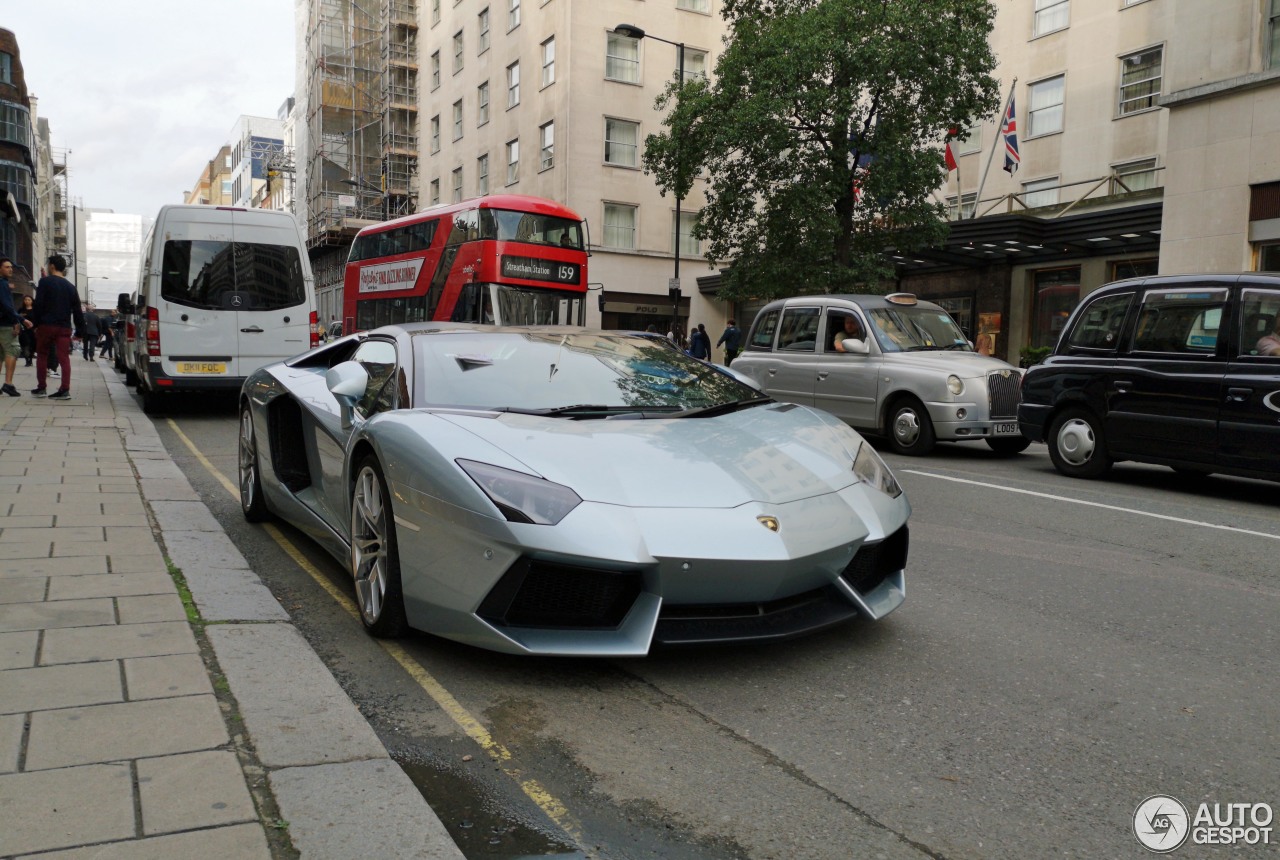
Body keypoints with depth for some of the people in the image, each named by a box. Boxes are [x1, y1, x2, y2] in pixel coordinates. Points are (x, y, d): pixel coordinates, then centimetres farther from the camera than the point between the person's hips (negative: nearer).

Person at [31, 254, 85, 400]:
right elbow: (77, 310, 10)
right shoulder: (70, 286, 12)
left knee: (42, 355, 12)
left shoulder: (45, 282, -3)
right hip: (64, 327, 3)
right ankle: (65, 390, -9)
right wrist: (80, 330, 11)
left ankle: (41, 388, 14)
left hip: (46, 325, -3)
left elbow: (38, 305, -9)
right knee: (64, 357, -2)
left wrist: (36, 323, -3)